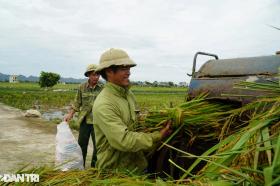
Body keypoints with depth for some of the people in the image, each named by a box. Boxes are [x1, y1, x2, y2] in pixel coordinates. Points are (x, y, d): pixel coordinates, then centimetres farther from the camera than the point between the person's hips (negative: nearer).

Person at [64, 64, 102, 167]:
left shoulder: (102, 88, -5)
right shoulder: (82, 87, -2)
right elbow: (77, 103, 6)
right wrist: (70, 114, -2)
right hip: (85, 121, 1)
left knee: (98, 145, 6)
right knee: (82, 144, 11)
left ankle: (94, 166, 26)